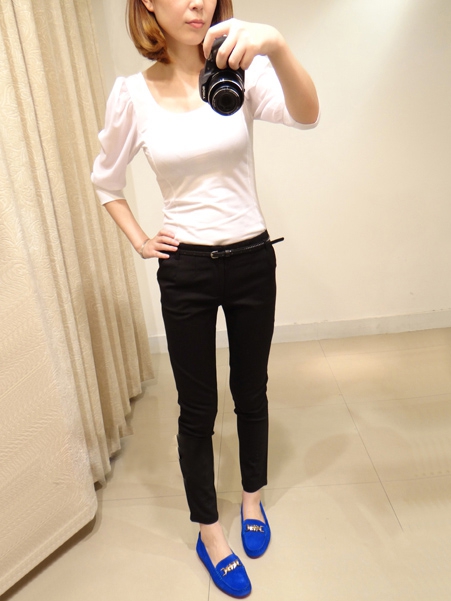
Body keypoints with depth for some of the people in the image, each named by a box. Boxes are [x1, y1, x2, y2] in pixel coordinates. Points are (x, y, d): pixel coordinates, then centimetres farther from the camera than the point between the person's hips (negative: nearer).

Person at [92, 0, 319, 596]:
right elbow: (106, 179, 12)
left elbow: (304, 114, -24)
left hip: (252, 260, 1)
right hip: (185, 270, 0)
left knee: (251, 393, 16)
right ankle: (210, 533, 33)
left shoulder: (241, 70, -3)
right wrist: (139, 240, 3)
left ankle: (252, 499, 43)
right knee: (198, 409, 10)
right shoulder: (133, 94, -2)